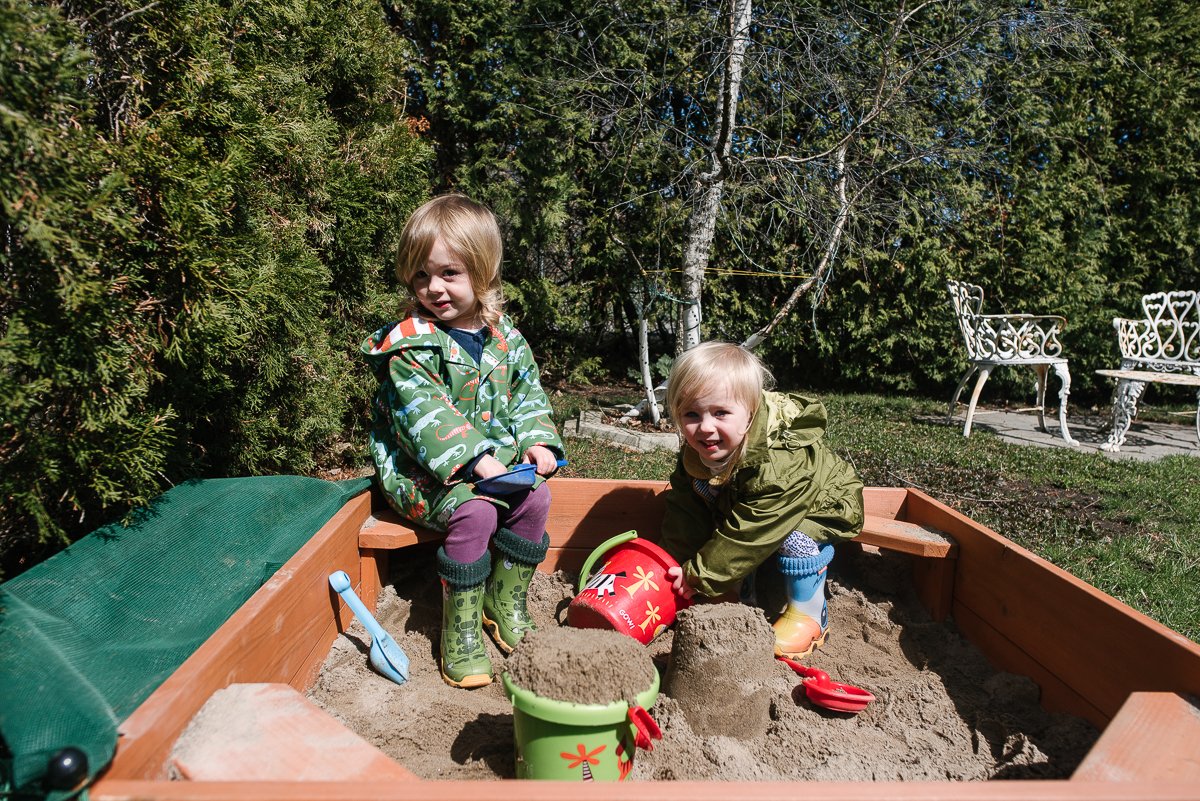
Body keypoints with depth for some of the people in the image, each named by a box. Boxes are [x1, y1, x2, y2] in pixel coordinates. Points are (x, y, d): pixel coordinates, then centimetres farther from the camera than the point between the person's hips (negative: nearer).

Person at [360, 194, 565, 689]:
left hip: (497, 458, 5)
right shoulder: (410, 343, -12)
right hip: (423, 469, -5)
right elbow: (423, 414, -22)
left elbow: (526, 395, 10)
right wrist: (474, 460, -32)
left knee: (536, 497, -16)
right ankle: (460, 632, -11)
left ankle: (504, 602, 5)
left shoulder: (504, 337, 5)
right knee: (475, 512, -29)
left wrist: (536, 442, -9)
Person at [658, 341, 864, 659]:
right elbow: (685, 511, -13)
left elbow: (749, 530, -40)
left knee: (795, 536, -31)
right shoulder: (695, 455, -22)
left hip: (821, 505, -6)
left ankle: (809, 615, -10)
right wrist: (675, 565, -20)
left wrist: (701, 575, -33)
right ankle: (738, 592, 8)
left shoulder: (778, 463, -44)